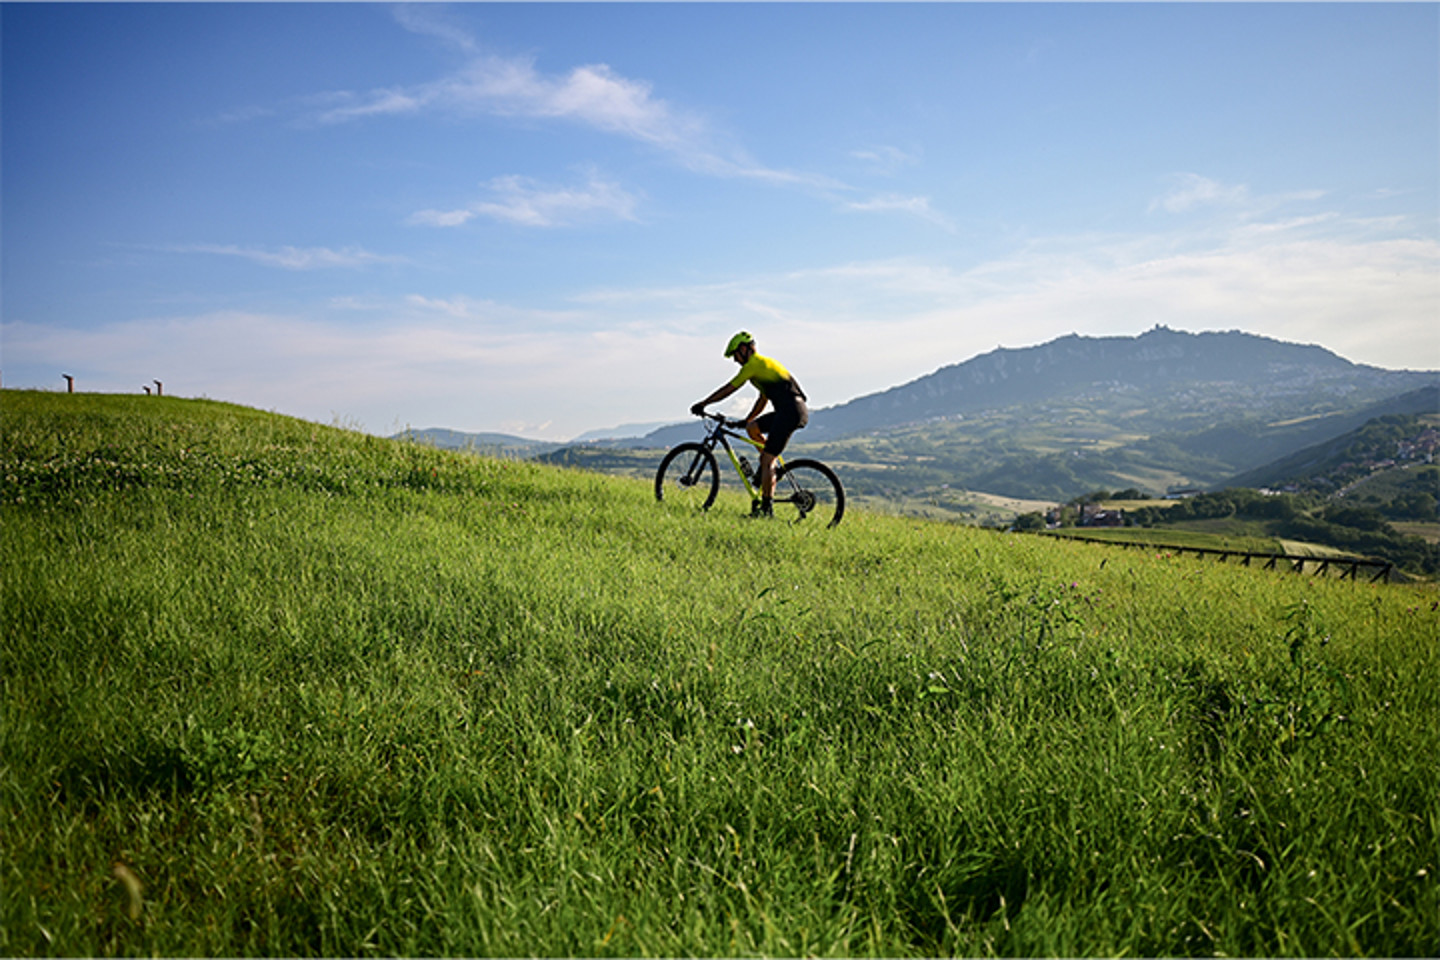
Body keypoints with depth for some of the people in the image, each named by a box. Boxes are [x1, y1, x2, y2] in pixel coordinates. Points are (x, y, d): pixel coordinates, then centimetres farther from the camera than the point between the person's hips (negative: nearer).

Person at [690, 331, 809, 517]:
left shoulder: (754, 364, -3)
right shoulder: (764, 363, 25)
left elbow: (728, 389, -2)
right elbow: (763, 399, 33)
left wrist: (702, 404, 5)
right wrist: (746, 420, 38)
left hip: (791, 412, -9)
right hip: (798, 411, 9)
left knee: (767, 460, -8)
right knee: (752, 428, 15)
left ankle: (766, 508, -7)